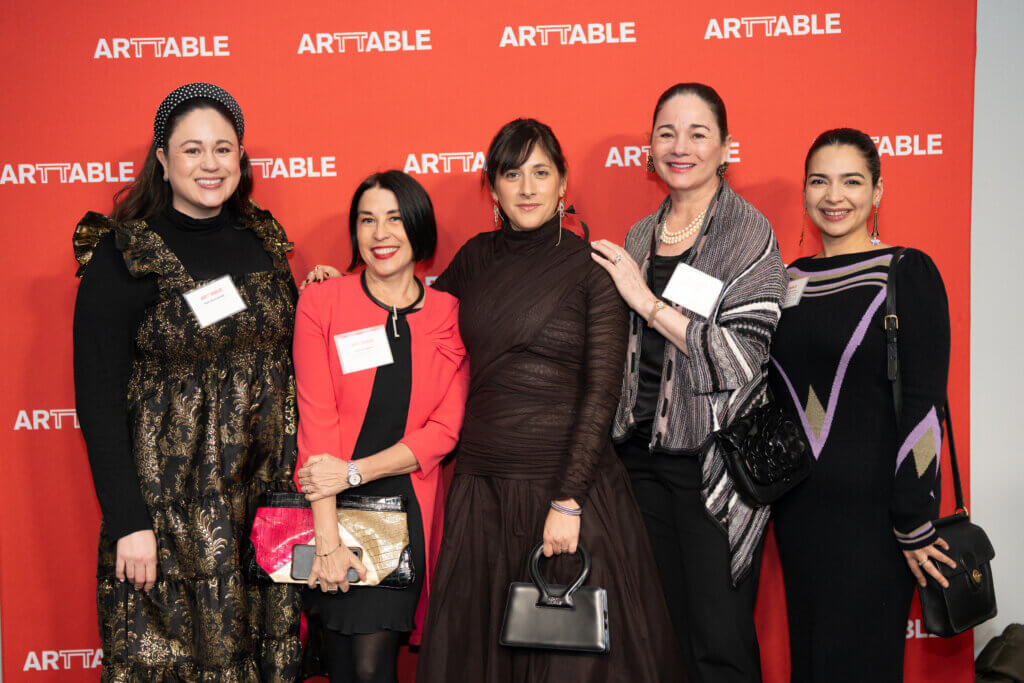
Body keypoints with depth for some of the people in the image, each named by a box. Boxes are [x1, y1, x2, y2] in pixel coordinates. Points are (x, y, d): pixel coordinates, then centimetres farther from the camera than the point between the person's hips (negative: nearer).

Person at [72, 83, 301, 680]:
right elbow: (98, 401, -10)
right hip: (168, 499, -4)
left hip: (267, 494, 5)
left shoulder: (263, 240, 8)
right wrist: (127, 521, -14)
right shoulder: (122, 256, -8)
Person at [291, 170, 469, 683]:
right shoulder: (321, 303, -1)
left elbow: (444, 429, 0)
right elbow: (316, 419, -8)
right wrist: (327, 540, -15)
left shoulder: (450, 315, 3)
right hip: (330, 506, 0)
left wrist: (355, 471, -13)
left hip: (404, 505, 1)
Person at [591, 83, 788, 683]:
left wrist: (648, 302, -16)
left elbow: (741, 357, -16)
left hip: (715, 462, -5)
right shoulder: (638, 238, 11)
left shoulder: (750, 234, -7)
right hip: (642, 453, 6)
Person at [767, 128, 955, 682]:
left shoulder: (908, 273, -6)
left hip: (873, 502, -5)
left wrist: (916, 523, -13)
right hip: (798, 504, 5)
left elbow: (925, 402, -10)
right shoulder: (788, 280, 10)